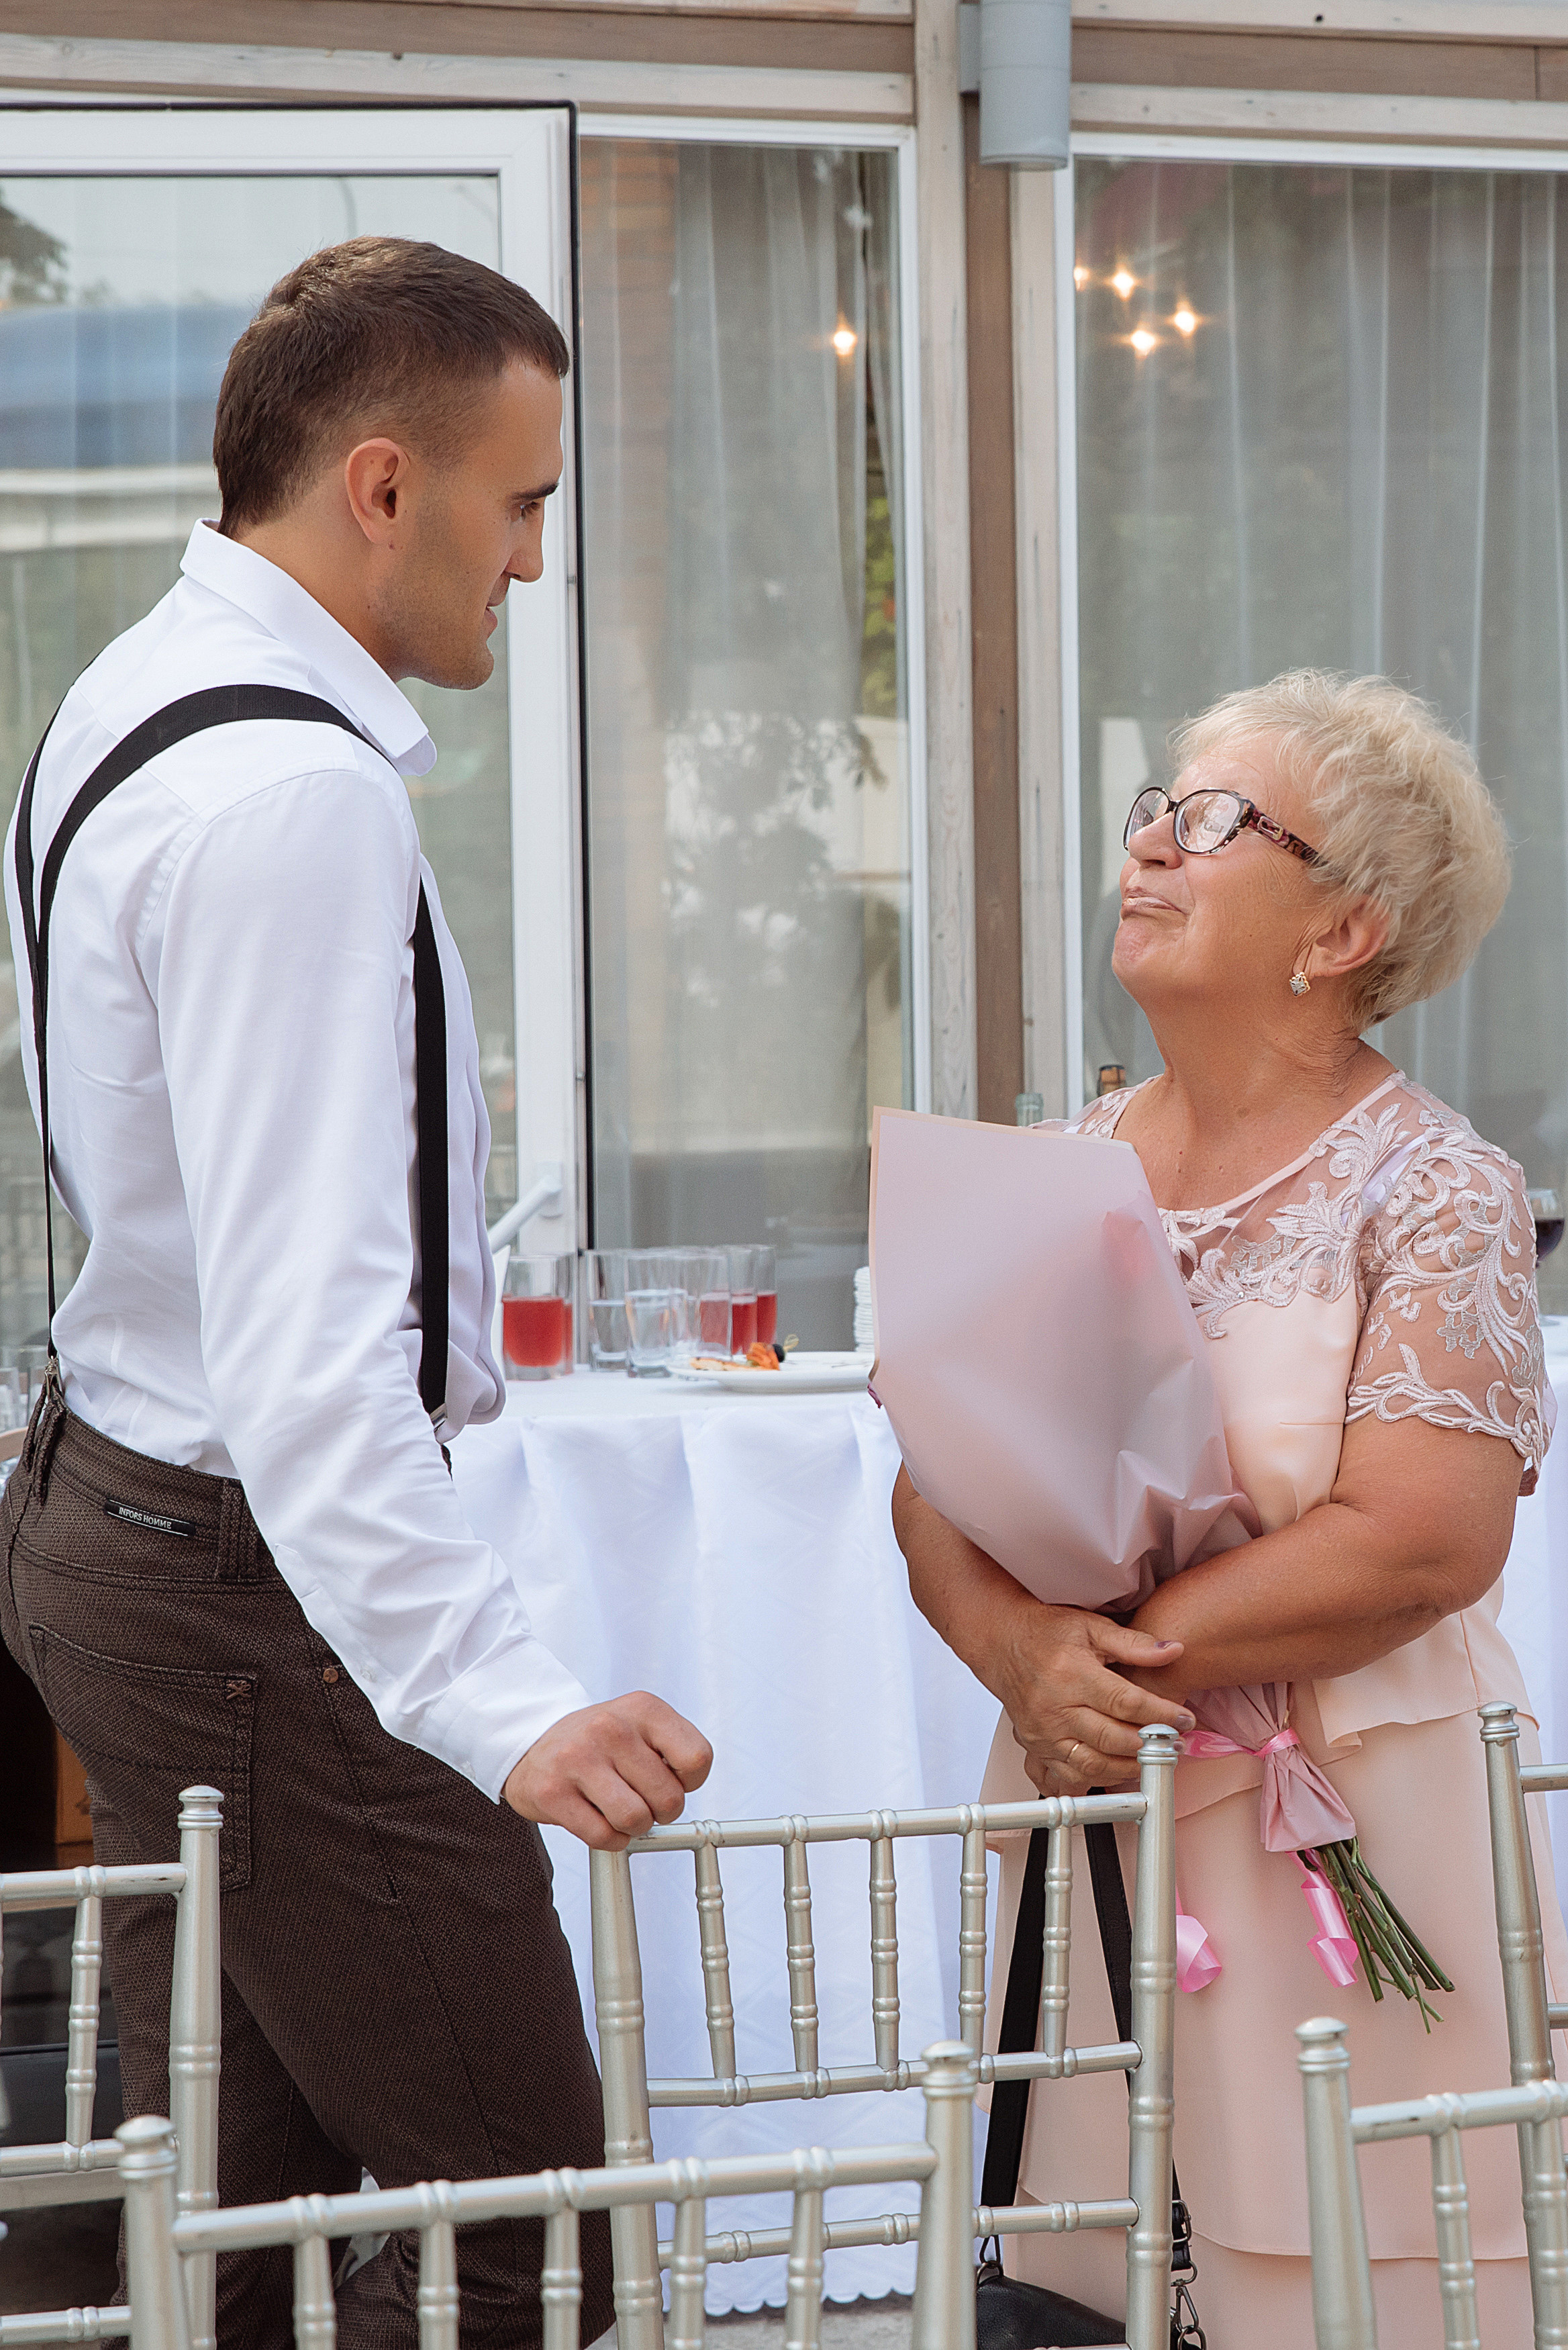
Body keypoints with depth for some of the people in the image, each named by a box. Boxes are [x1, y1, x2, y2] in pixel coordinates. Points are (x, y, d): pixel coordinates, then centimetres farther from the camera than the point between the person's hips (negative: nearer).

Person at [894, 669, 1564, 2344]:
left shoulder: (1432, 1191, -5)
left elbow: (1424, 1542, -16)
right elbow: (933, 1485, 5)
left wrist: (1128, 1652, -14)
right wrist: (1022, 1654, -15)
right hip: (1086, 1812, 5)